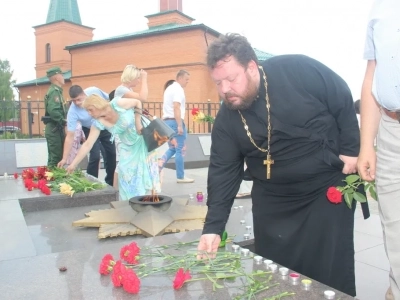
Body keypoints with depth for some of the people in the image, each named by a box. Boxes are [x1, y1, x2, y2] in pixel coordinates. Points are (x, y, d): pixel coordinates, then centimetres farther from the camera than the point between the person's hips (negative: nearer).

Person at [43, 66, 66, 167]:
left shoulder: (56, 90, 17)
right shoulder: (54, 91, -14)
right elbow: (53, 111, -27)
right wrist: (64, 121, -20)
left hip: (56, 128, 10)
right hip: (54, 128, -10)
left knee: (58, 156, 15)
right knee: (55, 157, -5)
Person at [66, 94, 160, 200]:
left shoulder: (118, 104, -26)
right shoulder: (98, 124, -13)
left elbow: (137, 102, -11)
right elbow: (87, 145, -12)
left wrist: (138, 123, -20)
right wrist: (73, 165, -13)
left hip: (144, 138, -4)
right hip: (128, 146, 5)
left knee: (146, 170, -2)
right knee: (126, 173, 0)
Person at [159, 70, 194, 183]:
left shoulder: (169, 88, 18)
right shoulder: (178, 89, -11)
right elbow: (176, 108, -22)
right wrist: (179, 125, -24)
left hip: (166, 121, 9)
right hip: (175, 121, -9)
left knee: (172, 148, 16)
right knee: (180, 150, 0)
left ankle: (158, 166, -2)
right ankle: (180, 177, 7)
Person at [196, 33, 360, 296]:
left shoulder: (299, 71, -18)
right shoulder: (226, 119, -9)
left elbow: (344, 103, -6)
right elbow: (223, 172, -10)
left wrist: (351, 150, -8)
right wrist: (214, 226, -16)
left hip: (328, 187, -2)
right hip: (274, 200, 3)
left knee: (331, 272, 4)